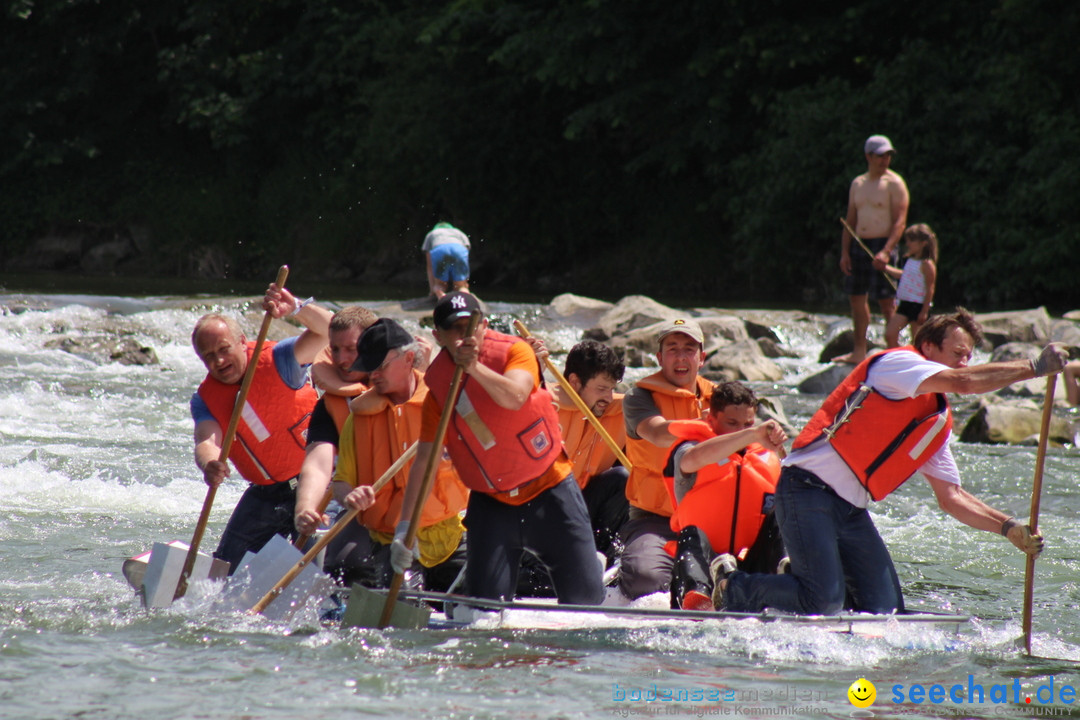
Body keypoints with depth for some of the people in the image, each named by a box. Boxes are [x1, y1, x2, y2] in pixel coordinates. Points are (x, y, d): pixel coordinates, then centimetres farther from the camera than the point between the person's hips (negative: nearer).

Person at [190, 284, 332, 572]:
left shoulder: (276, 361, -13)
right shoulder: (205, 399, -2)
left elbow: (326, 330, -27)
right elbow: (206, 443, -20)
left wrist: (296, 308, -48)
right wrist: (210, 465, -45)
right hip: (266, 494, 5)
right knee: (226, 567, 7)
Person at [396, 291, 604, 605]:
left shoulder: (514, 351, -9)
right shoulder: (438, 388, -3)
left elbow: (515, 397, -29)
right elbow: (425, 458, -8)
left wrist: (475, 368, -43)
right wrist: (405, 526, -16)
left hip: (549, 491, -2)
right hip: (491, 502, 2)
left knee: (586, 596, -1)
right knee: (485, 600, -8)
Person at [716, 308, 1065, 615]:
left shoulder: (938, 424, 17)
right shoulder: (896, 362, -7)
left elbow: (951, 497, 18)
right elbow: (964, 382, -23)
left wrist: (1007, 526, 4)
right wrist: (1034, 368, -19)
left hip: (851, 512, 9)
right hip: (808, 490, -9)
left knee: (886, 610, -1)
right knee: (822, 604, -18)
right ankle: (735, 590, 7)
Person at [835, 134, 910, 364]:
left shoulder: (894, 183, -5)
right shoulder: (857, 184, 14)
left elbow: (900, 221, -12)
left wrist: (886, 252, -23)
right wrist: (844, 252, 5)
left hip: (882, 244, -6)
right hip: (858, 245, 6)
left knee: (885, 301, -6)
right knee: (857, 297, 8)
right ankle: (859, 352, 14)